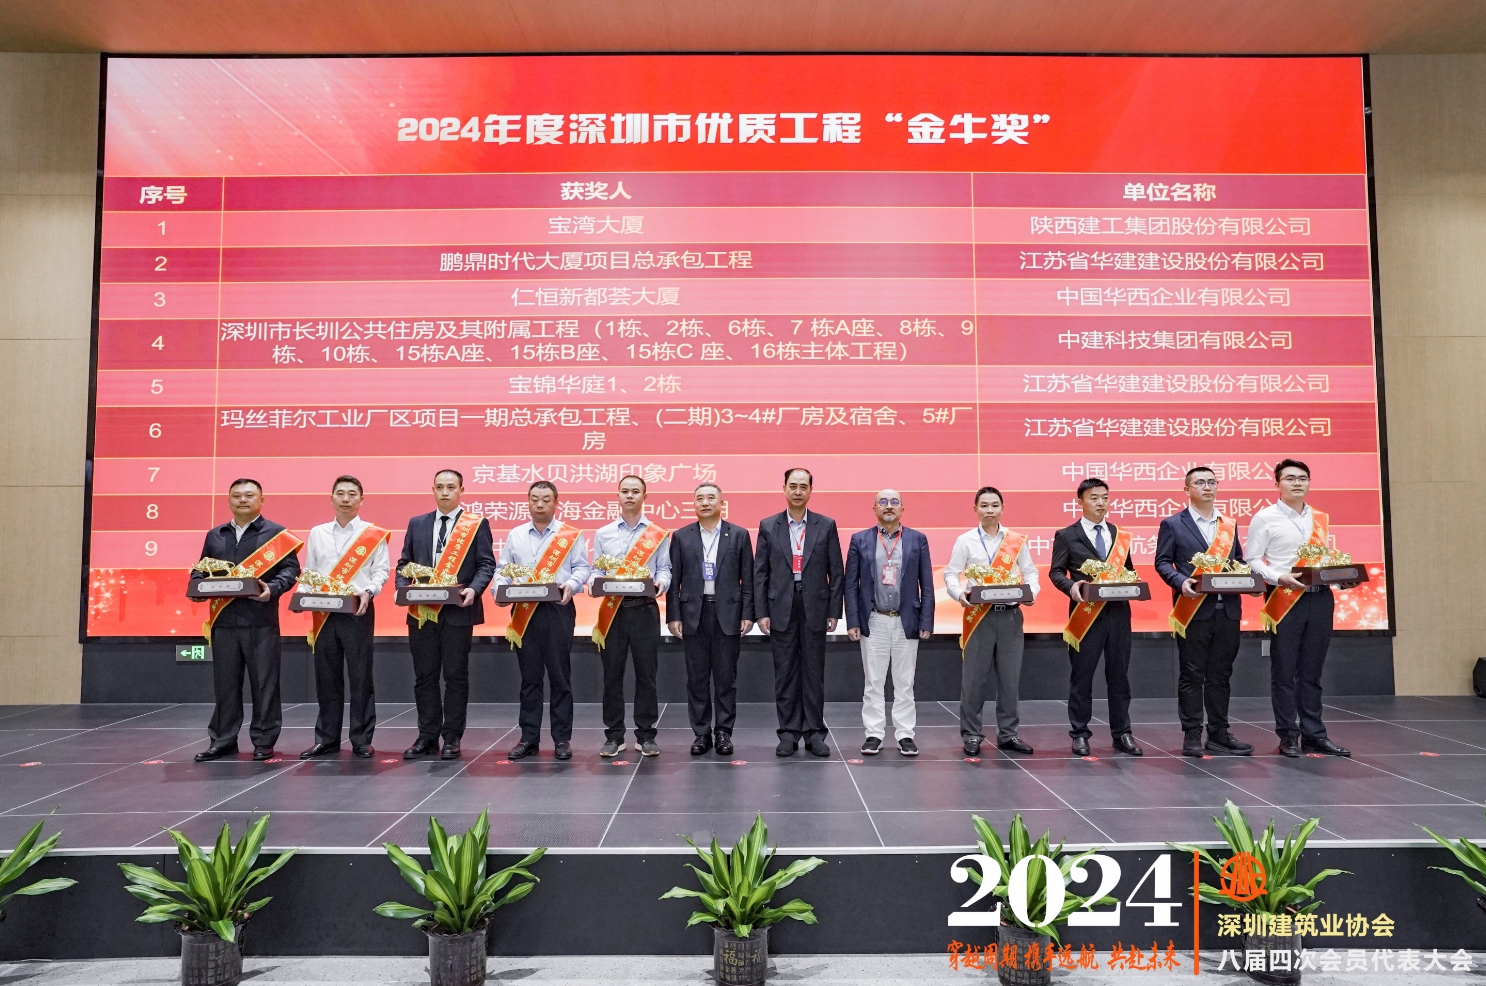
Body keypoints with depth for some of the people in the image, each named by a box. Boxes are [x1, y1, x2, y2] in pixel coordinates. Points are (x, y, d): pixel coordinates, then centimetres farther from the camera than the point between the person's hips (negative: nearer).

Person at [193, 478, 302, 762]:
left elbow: (290, 568, -3)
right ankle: (222, 741, 18)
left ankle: (264, 741, 9)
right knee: (225, 683, 9)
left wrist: (272, 589, -20)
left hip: (261, 620, -4)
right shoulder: (214, 536, 18)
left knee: (264, 683, 0)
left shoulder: (276, 534, 3)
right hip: (223, 620, 4)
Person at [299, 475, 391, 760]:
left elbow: (382, 569, 0)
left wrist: (368, 591, -17)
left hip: (358, 612, -3)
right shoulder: (317, 534, 13)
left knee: (360, 676, -1)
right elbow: (309, 571, 14)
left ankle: (362, 740, 7)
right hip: (324, 613, 3)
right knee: (326, 678, 7)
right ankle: (326, 739, 16)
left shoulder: (374, 534, 3)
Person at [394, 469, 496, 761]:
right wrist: (403, 588, -4)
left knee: (455, 676, 2)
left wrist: (474, 589, -18)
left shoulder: (477, 524, 2)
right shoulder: (417, 524, 13)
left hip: (457, 611, -3)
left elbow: (486, 564, -1)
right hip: (421, 612, 4)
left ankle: (452, 738, 11)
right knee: (424, 676, 8)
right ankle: (427, 737, 16)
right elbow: (404, 563, 14)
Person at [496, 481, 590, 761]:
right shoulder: (515, 536, 13)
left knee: (560, 675, 1)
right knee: (529, 677, 7)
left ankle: (562, 739, 8)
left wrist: (571, 585, -17)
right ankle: (529, 738, 14)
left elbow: (581, 567, 3)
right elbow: (504, 569, 12)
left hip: (558, 609, -2)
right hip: (523, 611, 3)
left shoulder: (571, 535, 5)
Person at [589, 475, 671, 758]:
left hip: (644, 609, -1)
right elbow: (596, 570, 10)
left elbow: (664, 569, 4)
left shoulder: (658, 535, 7)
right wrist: (594, 581, -11)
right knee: (612, 673, 3)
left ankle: (645, 735, 11)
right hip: (612, 610, 1)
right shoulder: (603, 534, 11)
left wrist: (661, 582, -17)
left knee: (646, 672, 1)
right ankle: (614, 736, 12)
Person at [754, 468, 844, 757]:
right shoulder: (768, 526, 4)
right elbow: (760, 573, 3)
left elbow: (836, 572, 3)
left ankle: (814, 733, 14)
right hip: (781, 609, 0)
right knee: (785, 674, 5)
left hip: (814, 609, 0)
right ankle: (788, 733, 14)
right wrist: (761, 612, -3)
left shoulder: (826, 525, 3)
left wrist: (834, 611, -1)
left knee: (814, 674, 5)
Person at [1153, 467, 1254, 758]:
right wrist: (1180, 581, -18)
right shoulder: (1172, 524, 3)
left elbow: (1238, 559, 16)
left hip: (1228, 609, 4)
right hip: (1194, 609, -4)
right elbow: (1162, 561, 0)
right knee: (1192, 675, 0)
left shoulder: (1229, 524, 16)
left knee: (1221, 675, 10)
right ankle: (1192, 735, 6)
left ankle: (1219, 734, 17)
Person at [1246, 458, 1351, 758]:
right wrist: (1280, 578, -18)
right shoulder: (1265, 518, -1)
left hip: (1320, 598, 4)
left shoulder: (1320, 520, 14)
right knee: (1284, 672, 2)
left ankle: (1314, 734, 17)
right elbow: (1252, 560, -4)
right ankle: (1289, 736, 9)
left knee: (1312, 672, 10)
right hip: (1285, 599, -4)